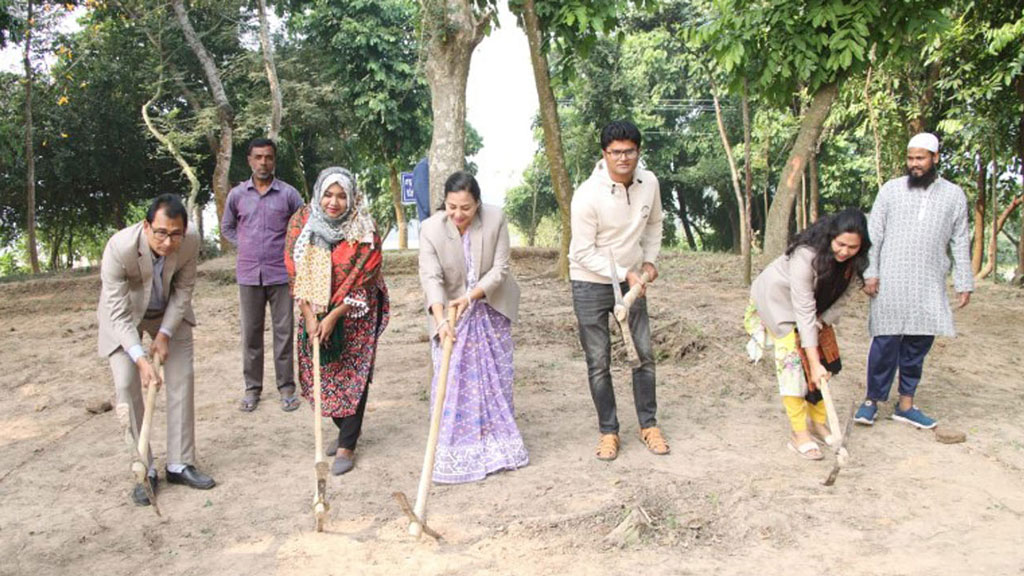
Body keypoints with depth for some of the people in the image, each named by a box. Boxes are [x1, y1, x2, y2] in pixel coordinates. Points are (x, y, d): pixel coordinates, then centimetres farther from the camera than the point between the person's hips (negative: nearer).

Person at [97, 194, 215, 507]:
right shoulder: (119, 248, -36)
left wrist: (164, 334, -18)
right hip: (125, 314, -3)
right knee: (127, 384, -11)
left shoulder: (191, 241, -27)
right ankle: (144, 471, 1)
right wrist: (141, 359, -41)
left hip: (169, 313, 3)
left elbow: (183, 290, -11)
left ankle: (180, 464, 8)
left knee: (183, 378, -1)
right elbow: (118, 314, -32)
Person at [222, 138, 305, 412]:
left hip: (281, 274, -2)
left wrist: (290, 249, 1)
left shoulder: (288, 194, -1)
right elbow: (227, 227, 19)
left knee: (283, 332, 2)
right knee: (250, 333, 8)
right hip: (248, 274, 2)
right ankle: (252, 388, 18)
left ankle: (287, 387, 12)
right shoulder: (237, 194, 6)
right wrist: (246, 245, 7)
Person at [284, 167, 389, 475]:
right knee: (322, 373, 10)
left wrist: (333, 317, -16)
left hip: (355, 314, -3)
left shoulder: (364, 230, -15)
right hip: (315, 311, 4)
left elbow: (363, 279, -15)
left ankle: (347, 447, 7)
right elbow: (296, 272, -5)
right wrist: (310, 317, -11)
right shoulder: (302, 222, -6)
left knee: (353, 377, -2)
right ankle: (345, 429, 31)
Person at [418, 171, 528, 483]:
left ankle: (499, 443, 29)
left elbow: (500, 269, -16)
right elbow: (431, 278, -25)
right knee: (451, 380, -5)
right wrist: (440, 320, -39)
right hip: (450, 312, -1)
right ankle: (454, 453, 6)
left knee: (497, 377, 11)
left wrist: (470, 297, -29)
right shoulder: (431, 228, -19)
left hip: (491, 309, 2)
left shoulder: (495, 219, -17)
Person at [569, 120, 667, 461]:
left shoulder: (649, 183, -6)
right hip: (591, 284, -4)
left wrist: (649, 260, 3)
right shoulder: (588, 195, -23)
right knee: (599, 362, 2)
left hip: (632, 280, 5)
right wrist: (625, 274, -21)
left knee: (644, 354, 8)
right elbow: (584, 252, -18)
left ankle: (648, 425, 24)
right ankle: (608, 431, 18)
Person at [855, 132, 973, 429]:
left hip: (929, 286, 2)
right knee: (886, 342, -4)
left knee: (918, 344, 6)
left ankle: (905, 404, 16)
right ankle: (872, 400, 8)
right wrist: (870, 272, -4)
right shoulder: (891, 190, 4)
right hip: (891, 282, -2)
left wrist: (964, 283, 8)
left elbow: (960, 243, 11)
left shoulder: (954, 195, 9)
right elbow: (874, 234, 3)